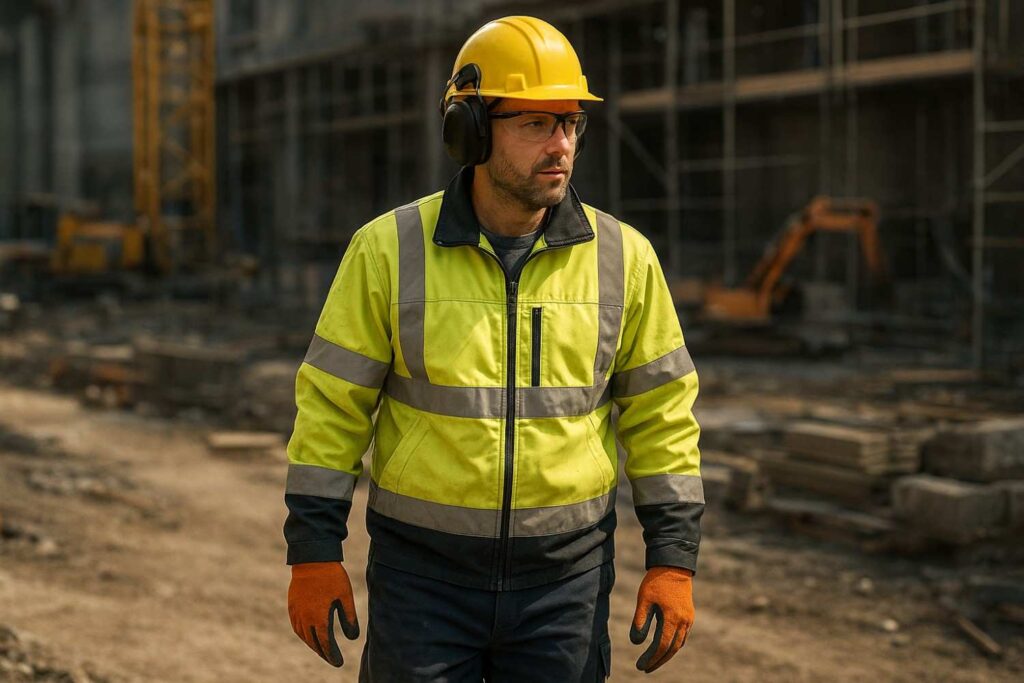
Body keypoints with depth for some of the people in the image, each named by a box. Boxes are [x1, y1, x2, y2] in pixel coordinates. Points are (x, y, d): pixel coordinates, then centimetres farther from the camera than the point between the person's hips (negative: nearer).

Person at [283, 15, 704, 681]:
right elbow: (332, 405, -3)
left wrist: (674, 560, -1)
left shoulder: (623, 257, -3)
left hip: (566, 577, 1)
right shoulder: (389, 250, -7)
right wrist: (314, 552, -5)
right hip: (422, 570, -1)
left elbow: (661, 414, 2)